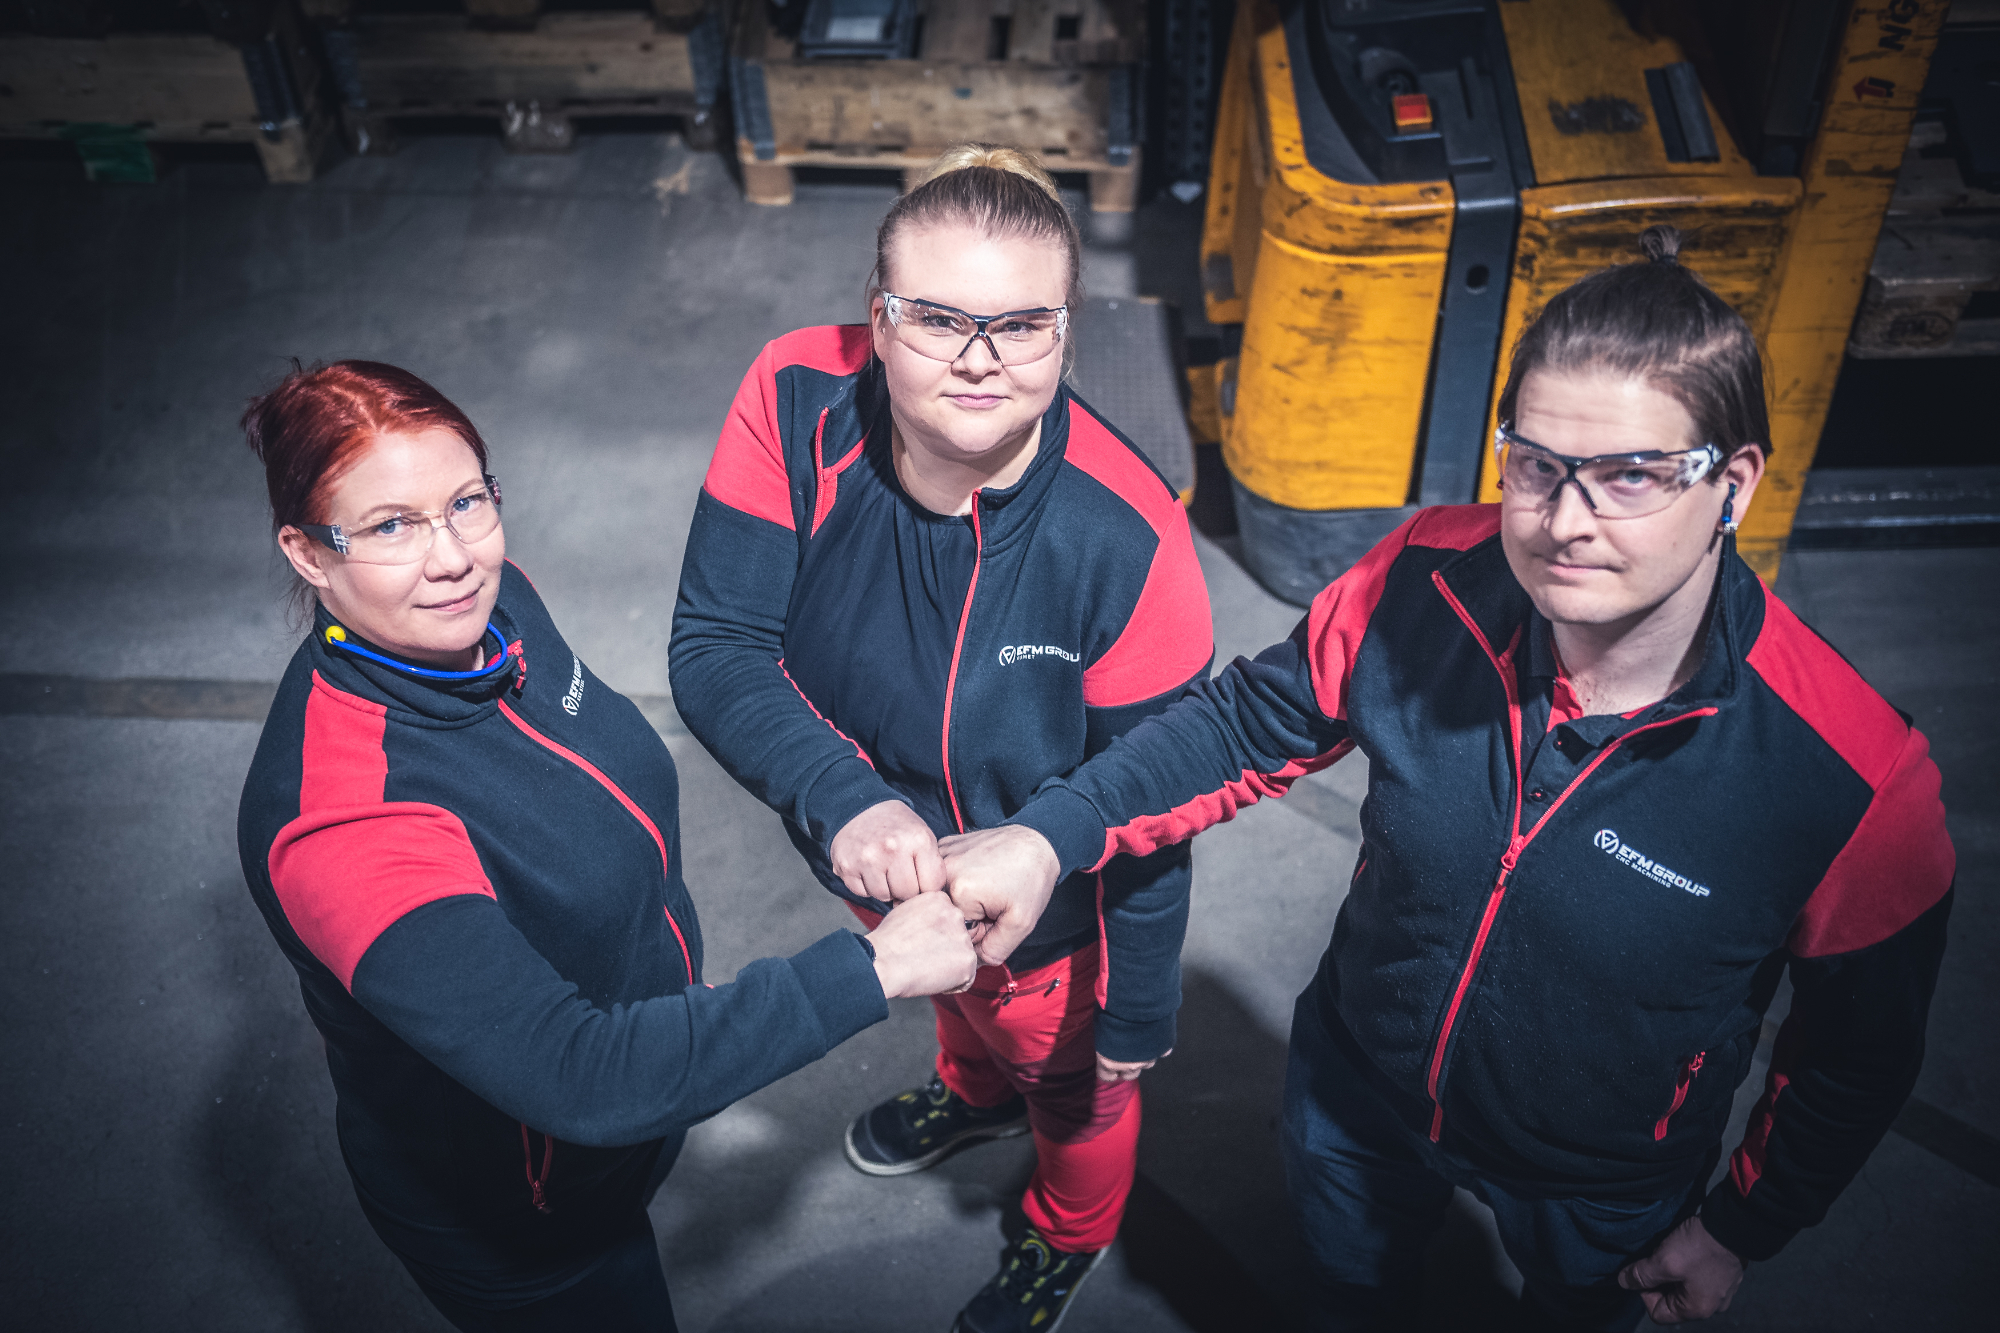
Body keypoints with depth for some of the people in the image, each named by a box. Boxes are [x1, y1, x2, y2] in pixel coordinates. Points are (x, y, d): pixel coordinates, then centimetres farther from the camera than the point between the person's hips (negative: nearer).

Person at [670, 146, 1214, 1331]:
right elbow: (716, 646, -24)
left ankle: (1074, 1230, 65)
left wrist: (1136, 1017, -12)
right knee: (953, 1001, 38)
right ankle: (979, 1091, 76)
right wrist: (845, 800, -42)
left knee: (1072, 1084, 29)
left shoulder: (1126, 536, -35)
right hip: (882, 865, 4)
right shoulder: (798, 404, -27)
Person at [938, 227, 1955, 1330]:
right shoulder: (1423, 585, -27)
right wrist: (1049, 836, -22)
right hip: (1357, 1096, 2)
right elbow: (1252, 723, -10)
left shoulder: (1854, 778, -33)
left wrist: (1742, 1226, -1)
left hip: (1599, 1191, -1)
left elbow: (1859, 1051, -14)